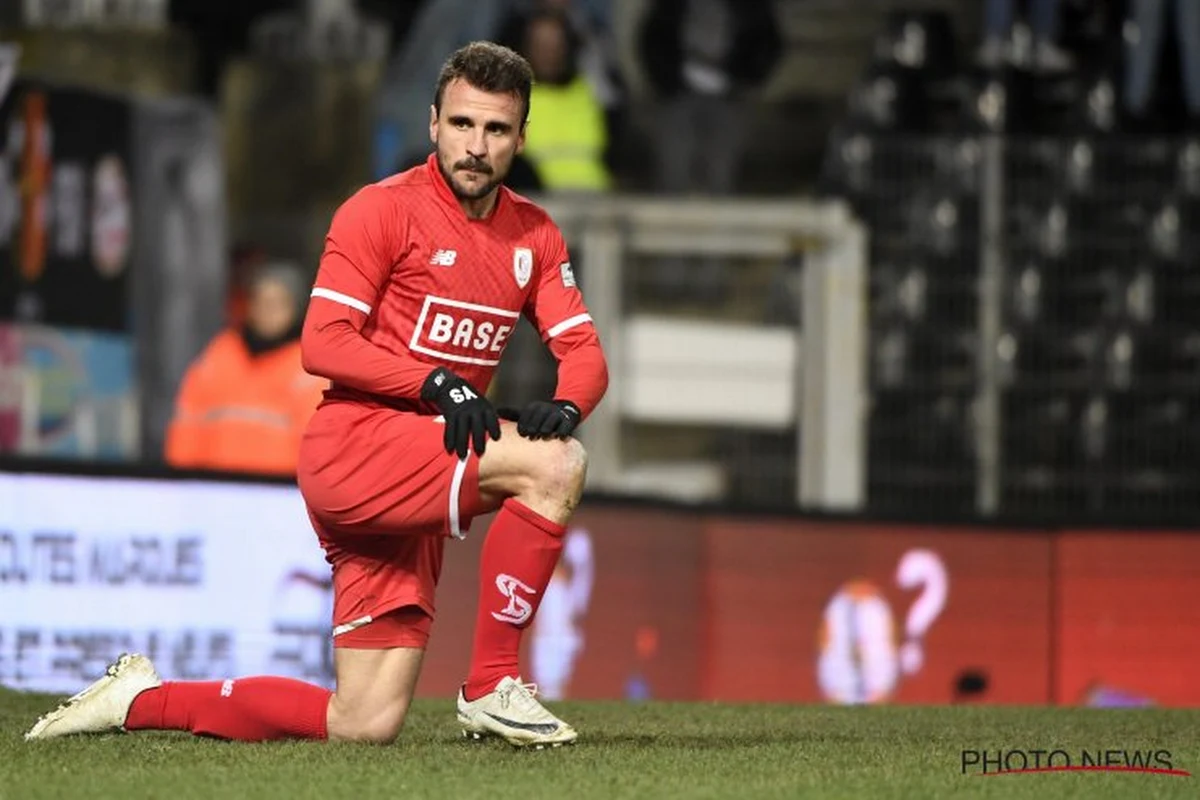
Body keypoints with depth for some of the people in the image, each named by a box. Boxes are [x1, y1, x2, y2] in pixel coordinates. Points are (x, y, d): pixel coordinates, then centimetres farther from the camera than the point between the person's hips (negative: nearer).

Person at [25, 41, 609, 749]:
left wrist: (565, 405, -15)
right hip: (356, 444, -7)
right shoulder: (385, 209, -5)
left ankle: (140, 700, 15)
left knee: (366, 724, 0)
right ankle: (493, 688, -19)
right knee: (556, 465, -27)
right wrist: (438, 382, -23)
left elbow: (584, 350, 9)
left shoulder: (535, 235, 14)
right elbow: (322, 344, -12)